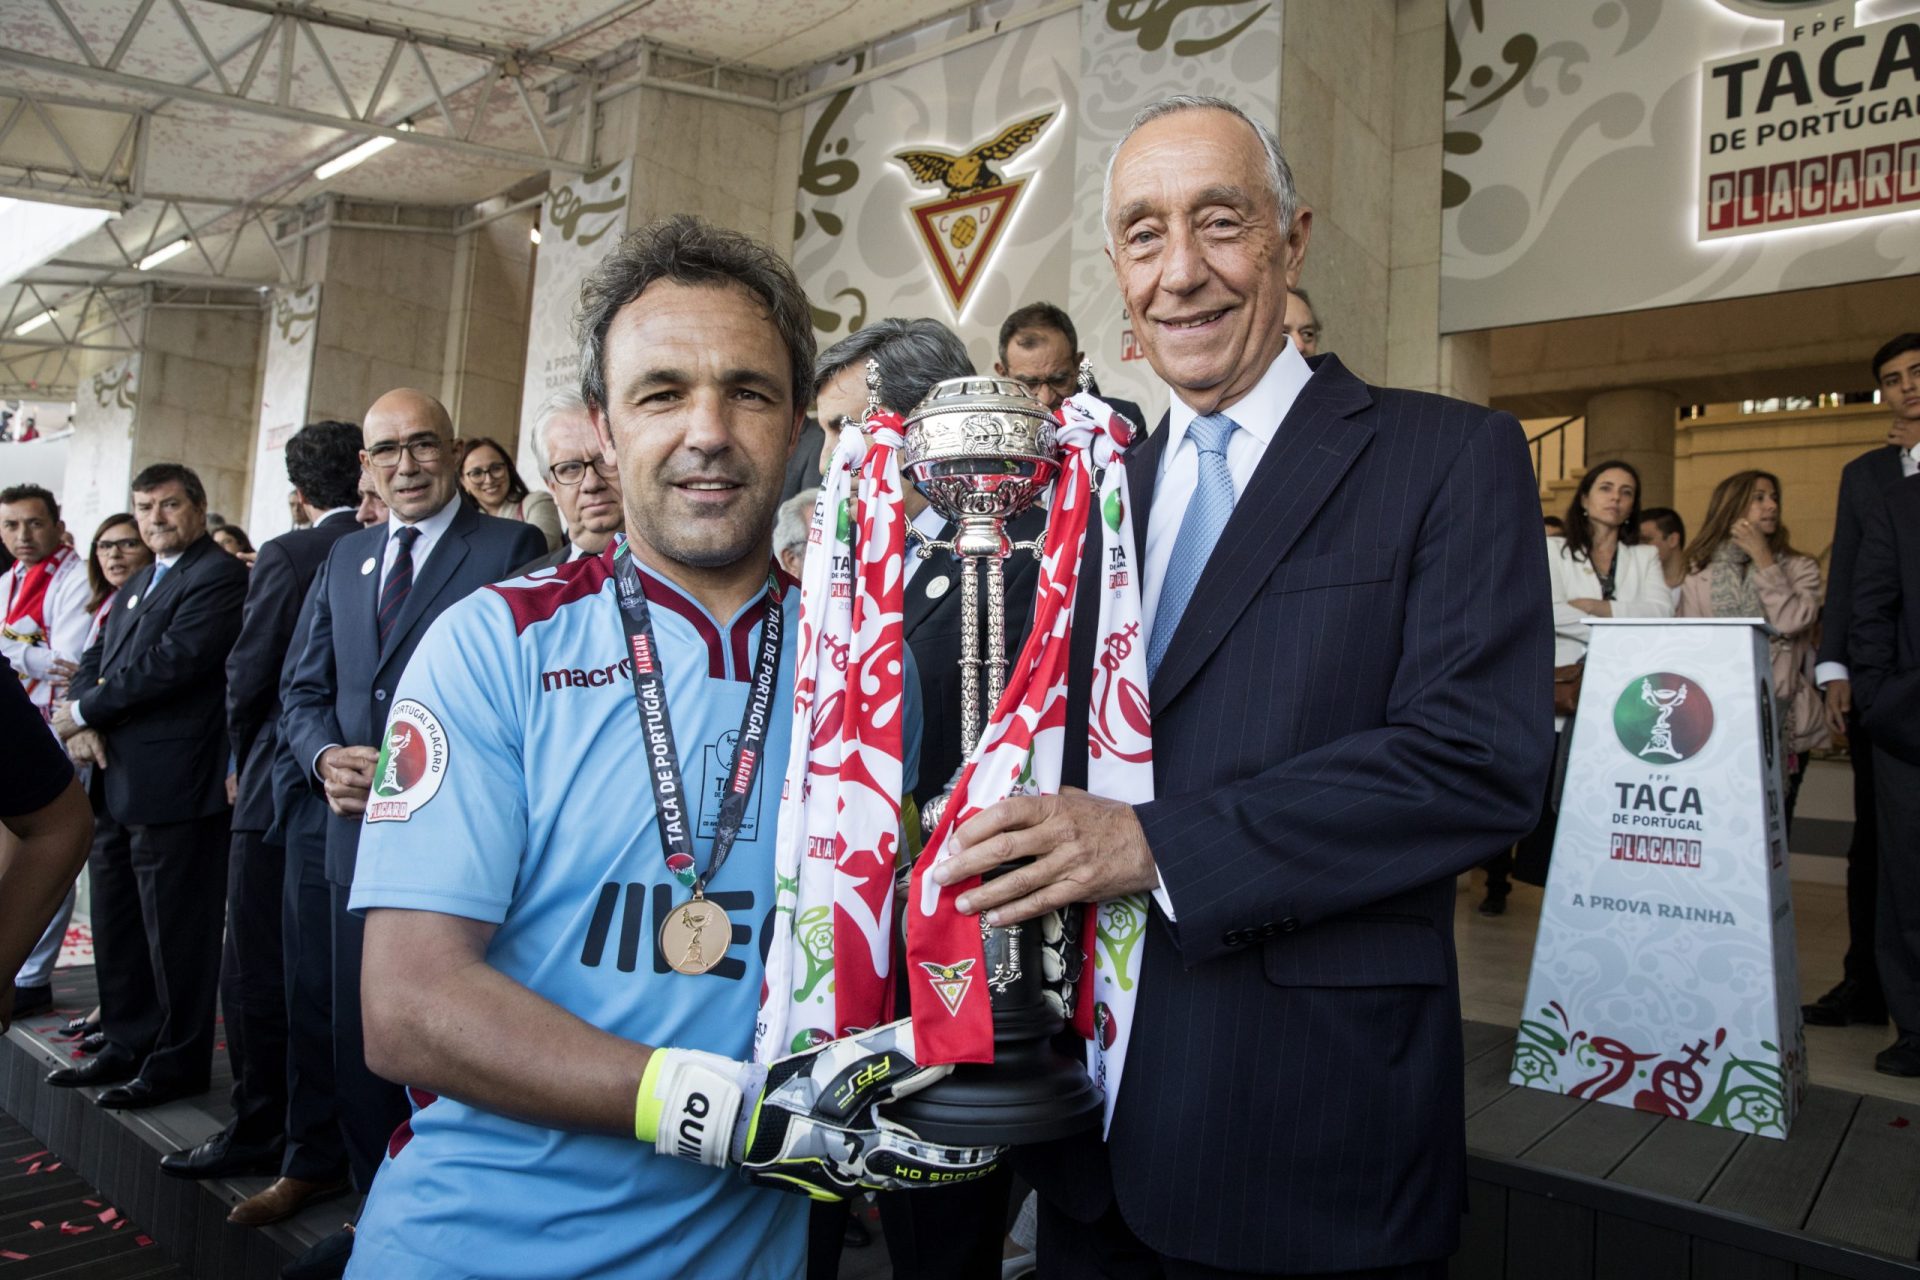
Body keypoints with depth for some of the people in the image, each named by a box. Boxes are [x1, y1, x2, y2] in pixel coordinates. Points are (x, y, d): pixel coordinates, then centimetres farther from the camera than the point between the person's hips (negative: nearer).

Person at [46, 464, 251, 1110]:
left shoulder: (219, 576, -11)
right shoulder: (135, 585, 20)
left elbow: (170, 663, -20)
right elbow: (93, 661, 16)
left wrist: (83, 712, -10)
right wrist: (83, 726, -3)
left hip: (174, 787, -10)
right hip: (117, 784, 10)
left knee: (175, 932, 0)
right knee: (118, 929, 18)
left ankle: (177, 1063, 12)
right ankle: (127, 1047, 32)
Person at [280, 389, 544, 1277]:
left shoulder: (510, 550, -5)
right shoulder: (344, 559, 16)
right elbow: (305, 691, 16)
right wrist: (326, 757, -4)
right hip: (359, 836, 6)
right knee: (359, 1046, 15)